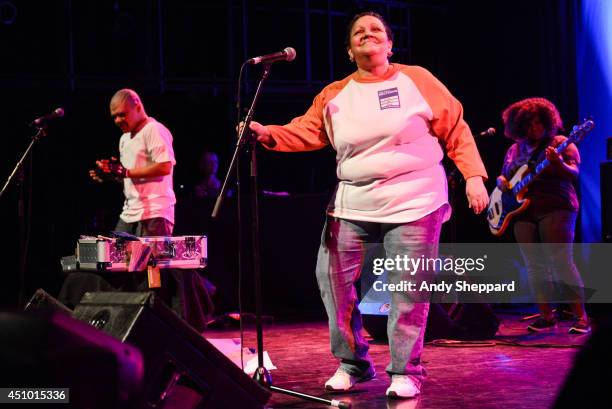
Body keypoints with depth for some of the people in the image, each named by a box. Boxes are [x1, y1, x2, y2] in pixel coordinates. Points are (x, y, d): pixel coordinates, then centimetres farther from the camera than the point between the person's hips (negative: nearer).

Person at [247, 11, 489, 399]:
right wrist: (268, 133, -18)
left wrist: (474, 176, -7)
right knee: (332, 277, 0)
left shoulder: (416, 79, 2)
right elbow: (306, 131, 0)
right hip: (352, 205, 4)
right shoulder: (334, 95, 10)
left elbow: (455, 129, 1)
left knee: (407, 289, -3)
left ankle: (405, 371, 10)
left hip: (413, 203, -3)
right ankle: (353, 362, 16)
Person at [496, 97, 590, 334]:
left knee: (561, 262, -14)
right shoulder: (514, 150, 18)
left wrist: (558, 163, -28)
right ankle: (546, 317, 9)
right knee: (534, 267, 2)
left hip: (555, 209, -5)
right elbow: (503, 177, 26)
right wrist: (501, 182, 3)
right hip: (522, 211, 5)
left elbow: (574, 173, -8)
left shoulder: (561, 143, 3)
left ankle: (581, 317, -11)